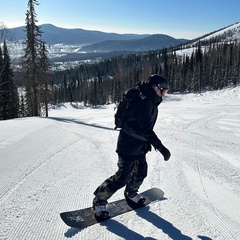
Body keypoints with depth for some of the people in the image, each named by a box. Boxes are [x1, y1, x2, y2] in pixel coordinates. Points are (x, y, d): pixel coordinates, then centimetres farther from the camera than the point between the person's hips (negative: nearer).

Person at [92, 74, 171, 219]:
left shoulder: (150, 101, 9)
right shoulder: (145, 102, -24)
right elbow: (146, 130, -29)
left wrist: (148, 142, 25)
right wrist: (161, 148, -28)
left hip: (139, 146, 10)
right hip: (129, 146, -10)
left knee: (141, 172, 19)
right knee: (123, 177, -3)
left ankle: (131, 194, 45)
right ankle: (99, 200, 14)